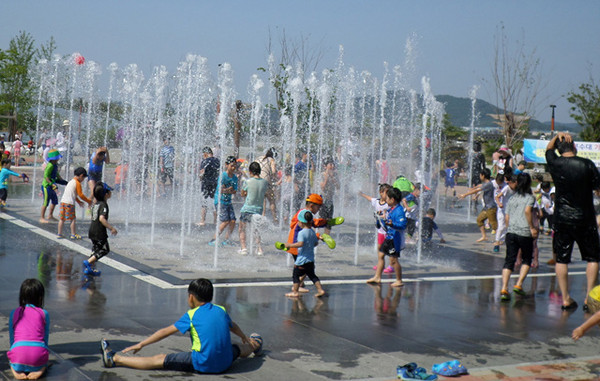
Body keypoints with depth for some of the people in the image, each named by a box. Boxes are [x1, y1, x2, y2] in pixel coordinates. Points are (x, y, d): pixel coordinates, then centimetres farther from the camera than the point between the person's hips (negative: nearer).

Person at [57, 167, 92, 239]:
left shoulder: (71, 181, 21)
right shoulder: (77, 183, -7)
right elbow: (80, 195, -8)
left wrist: (79, 202, 31)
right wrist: (89, 201, 2)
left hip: (63, 201, 8)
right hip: (69, 203, -8)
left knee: (62, 219, 12)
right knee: (73, 219, 1)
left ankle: (59, 234, 16)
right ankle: (73, 234, 5)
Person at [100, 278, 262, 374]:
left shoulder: (192, 315, -4)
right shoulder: (221, 310, 10)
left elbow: (165, 332, -2)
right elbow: (233, 326, 31)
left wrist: (141, 344, 6)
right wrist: (245, 338, 52)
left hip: (202, 364, -6)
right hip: (226, 363, 6)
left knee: (158, 360, -7)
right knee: (239, 348, 39)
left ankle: (114, 359, -8)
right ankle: (253, 347, 71)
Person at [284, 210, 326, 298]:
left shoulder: (301, 233, -17)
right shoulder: (312, 232, 7)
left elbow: (300, 243, -31)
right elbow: (316, 243, 16)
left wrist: (290, 245, -23)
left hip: (302, 259, -8)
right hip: (311, 259, 8)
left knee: (295, 275, 5)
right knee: (312, 275, 16)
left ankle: (295, 292, 4)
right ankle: (320, 290, 9)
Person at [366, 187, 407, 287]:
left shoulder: (399, 211, -20)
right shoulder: (391, 209, 10)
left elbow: (403, 225, -29)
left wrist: (392, 224, -42)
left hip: (395, 239, -10)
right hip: (389, 237, 10)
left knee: (393, 260, -6)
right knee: (381, 255, 14)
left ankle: (399, 281, 5)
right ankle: (377, 277, 23)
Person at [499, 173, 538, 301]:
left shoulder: (512, 198, 14)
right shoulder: (530, 197, 1)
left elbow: (507, 217, 12)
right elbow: (527, 210, -17)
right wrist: (532, 227, -12)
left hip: (510, 232, 4)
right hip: (525, 233, -4)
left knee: (509, 260, 1)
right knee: (527, 259, 15)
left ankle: (504, 289, -12)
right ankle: (519, 285, 4)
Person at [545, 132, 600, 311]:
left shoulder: (555, 164, -3)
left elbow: (548, 149, 19)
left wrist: (557, 136, 9)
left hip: (561, 219, 2)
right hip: (585, 219, -2)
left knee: (561, 259, 8)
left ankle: (566, 298, 9)